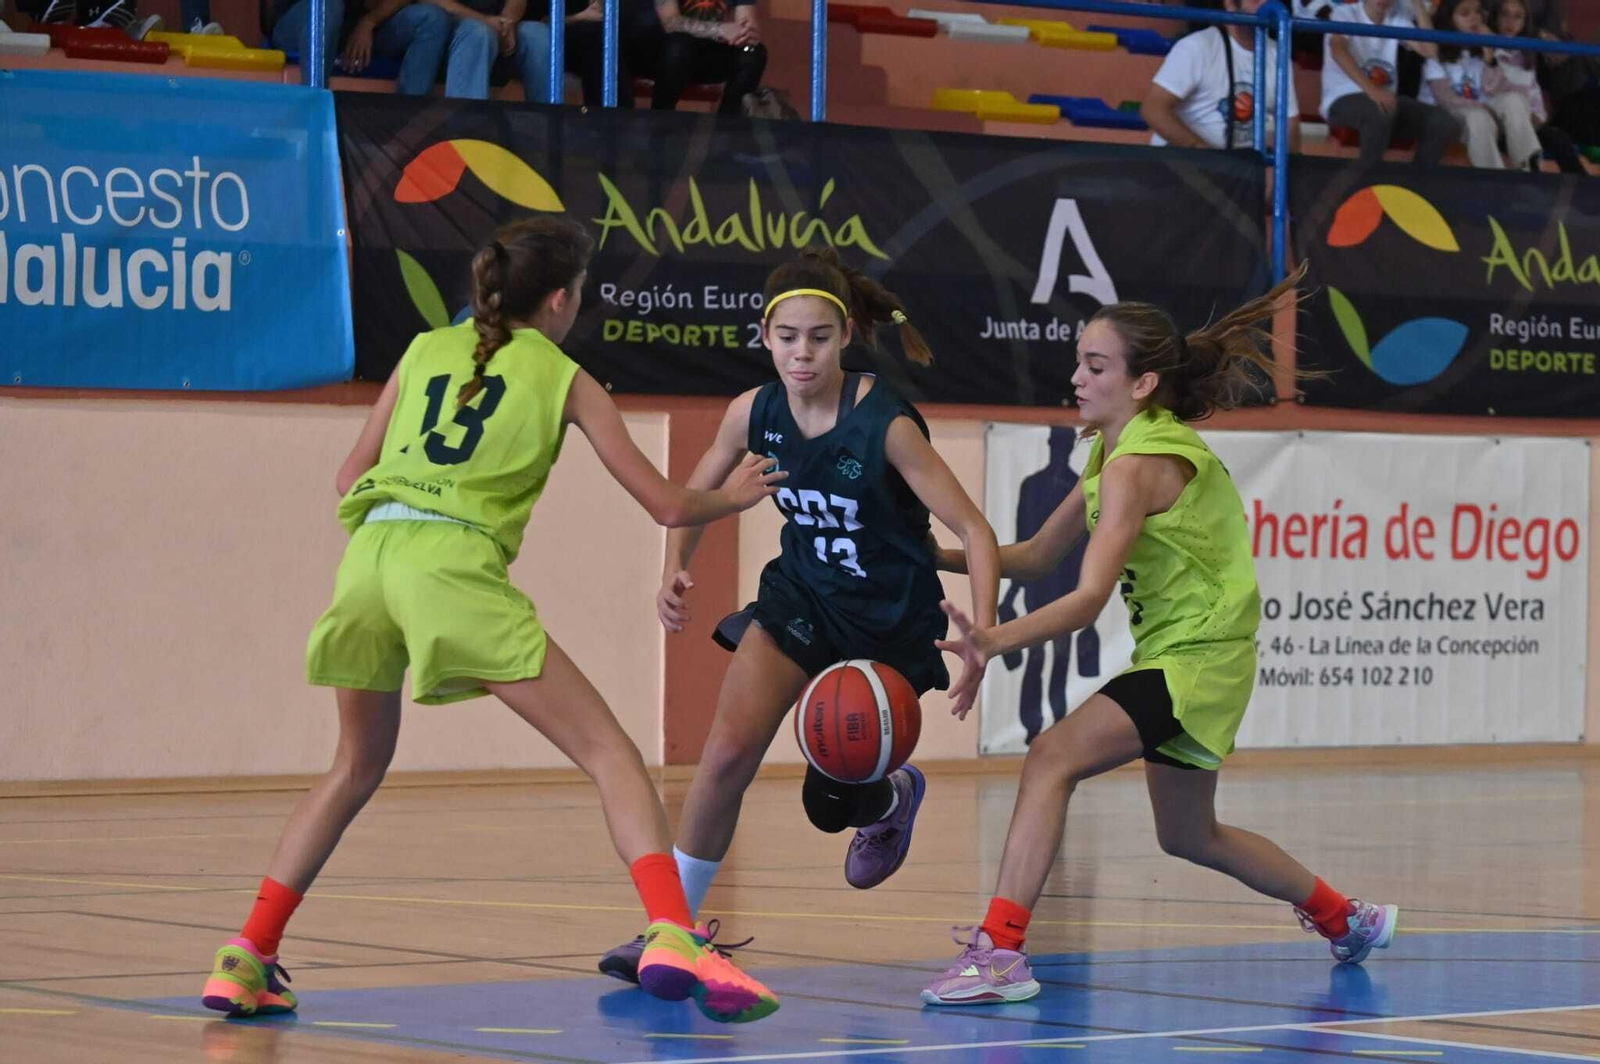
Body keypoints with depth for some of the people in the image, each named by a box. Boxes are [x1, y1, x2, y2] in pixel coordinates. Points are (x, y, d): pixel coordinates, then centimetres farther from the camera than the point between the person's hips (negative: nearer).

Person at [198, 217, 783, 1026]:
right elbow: (666, 504, 15)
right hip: (456, 567, -4)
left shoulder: (427, 350, 24)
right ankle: (671, 938, -22)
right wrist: (731, 498, 34)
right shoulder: (563, 379, 15)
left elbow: (351, 477, 26)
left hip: (369, 549, 5)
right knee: (609, 753, -1)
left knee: (357, 766, 26)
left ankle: (246, 959, 19)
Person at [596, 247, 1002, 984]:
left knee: (831, 800, -1)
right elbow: (694, 496, 7)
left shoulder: (886, 426, -26)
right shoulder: (754, 413, -12)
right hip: (801, 593, 3)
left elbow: (974, 532, -24)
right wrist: (676, 569, -12)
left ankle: (895, 793, 37)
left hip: (890, 618, -3)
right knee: (727, 752, -14)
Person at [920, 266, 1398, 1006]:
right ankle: (1347, 920, 42)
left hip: (1195, 656, -11)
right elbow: (1038, 555, 15)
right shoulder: (1117, 451, 8)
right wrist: (940, 558, 2)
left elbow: (1090, 598, -33)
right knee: (1189, 835, 24)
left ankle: (1000, 951, -31)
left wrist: (997, 640, -47)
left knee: (1051, 760, -24)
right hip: (1180, 652, 11)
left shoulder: (1137, 464, -22)